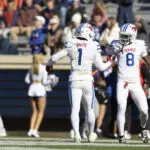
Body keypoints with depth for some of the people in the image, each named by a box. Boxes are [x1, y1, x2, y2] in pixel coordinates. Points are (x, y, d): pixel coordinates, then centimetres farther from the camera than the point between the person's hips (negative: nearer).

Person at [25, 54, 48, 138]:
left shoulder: (32, 68, 9)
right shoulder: (44, 68, -8)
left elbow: (27, 80, 11)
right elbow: (44, 81, -12)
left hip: (32, 90, 5)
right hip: (40, 90, -5)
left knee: (35, 112, 14)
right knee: (41, 112, 4)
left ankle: (31, 130, -1)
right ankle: (35, 130, -10)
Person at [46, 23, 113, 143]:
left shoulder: (71, 45, 0)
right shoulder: (93, 47, -3)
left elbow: (55, 58, 6)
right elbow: (101, 67, 3)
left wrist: (49, 64, 28)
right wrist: (111, 63, 23)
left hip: (74, 80, 0)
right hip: (87, 80, 0)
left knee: (75, 109, -2)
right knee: (90, 109, 16)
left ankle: (77, 133, -21)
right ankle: (91, 134, 29)